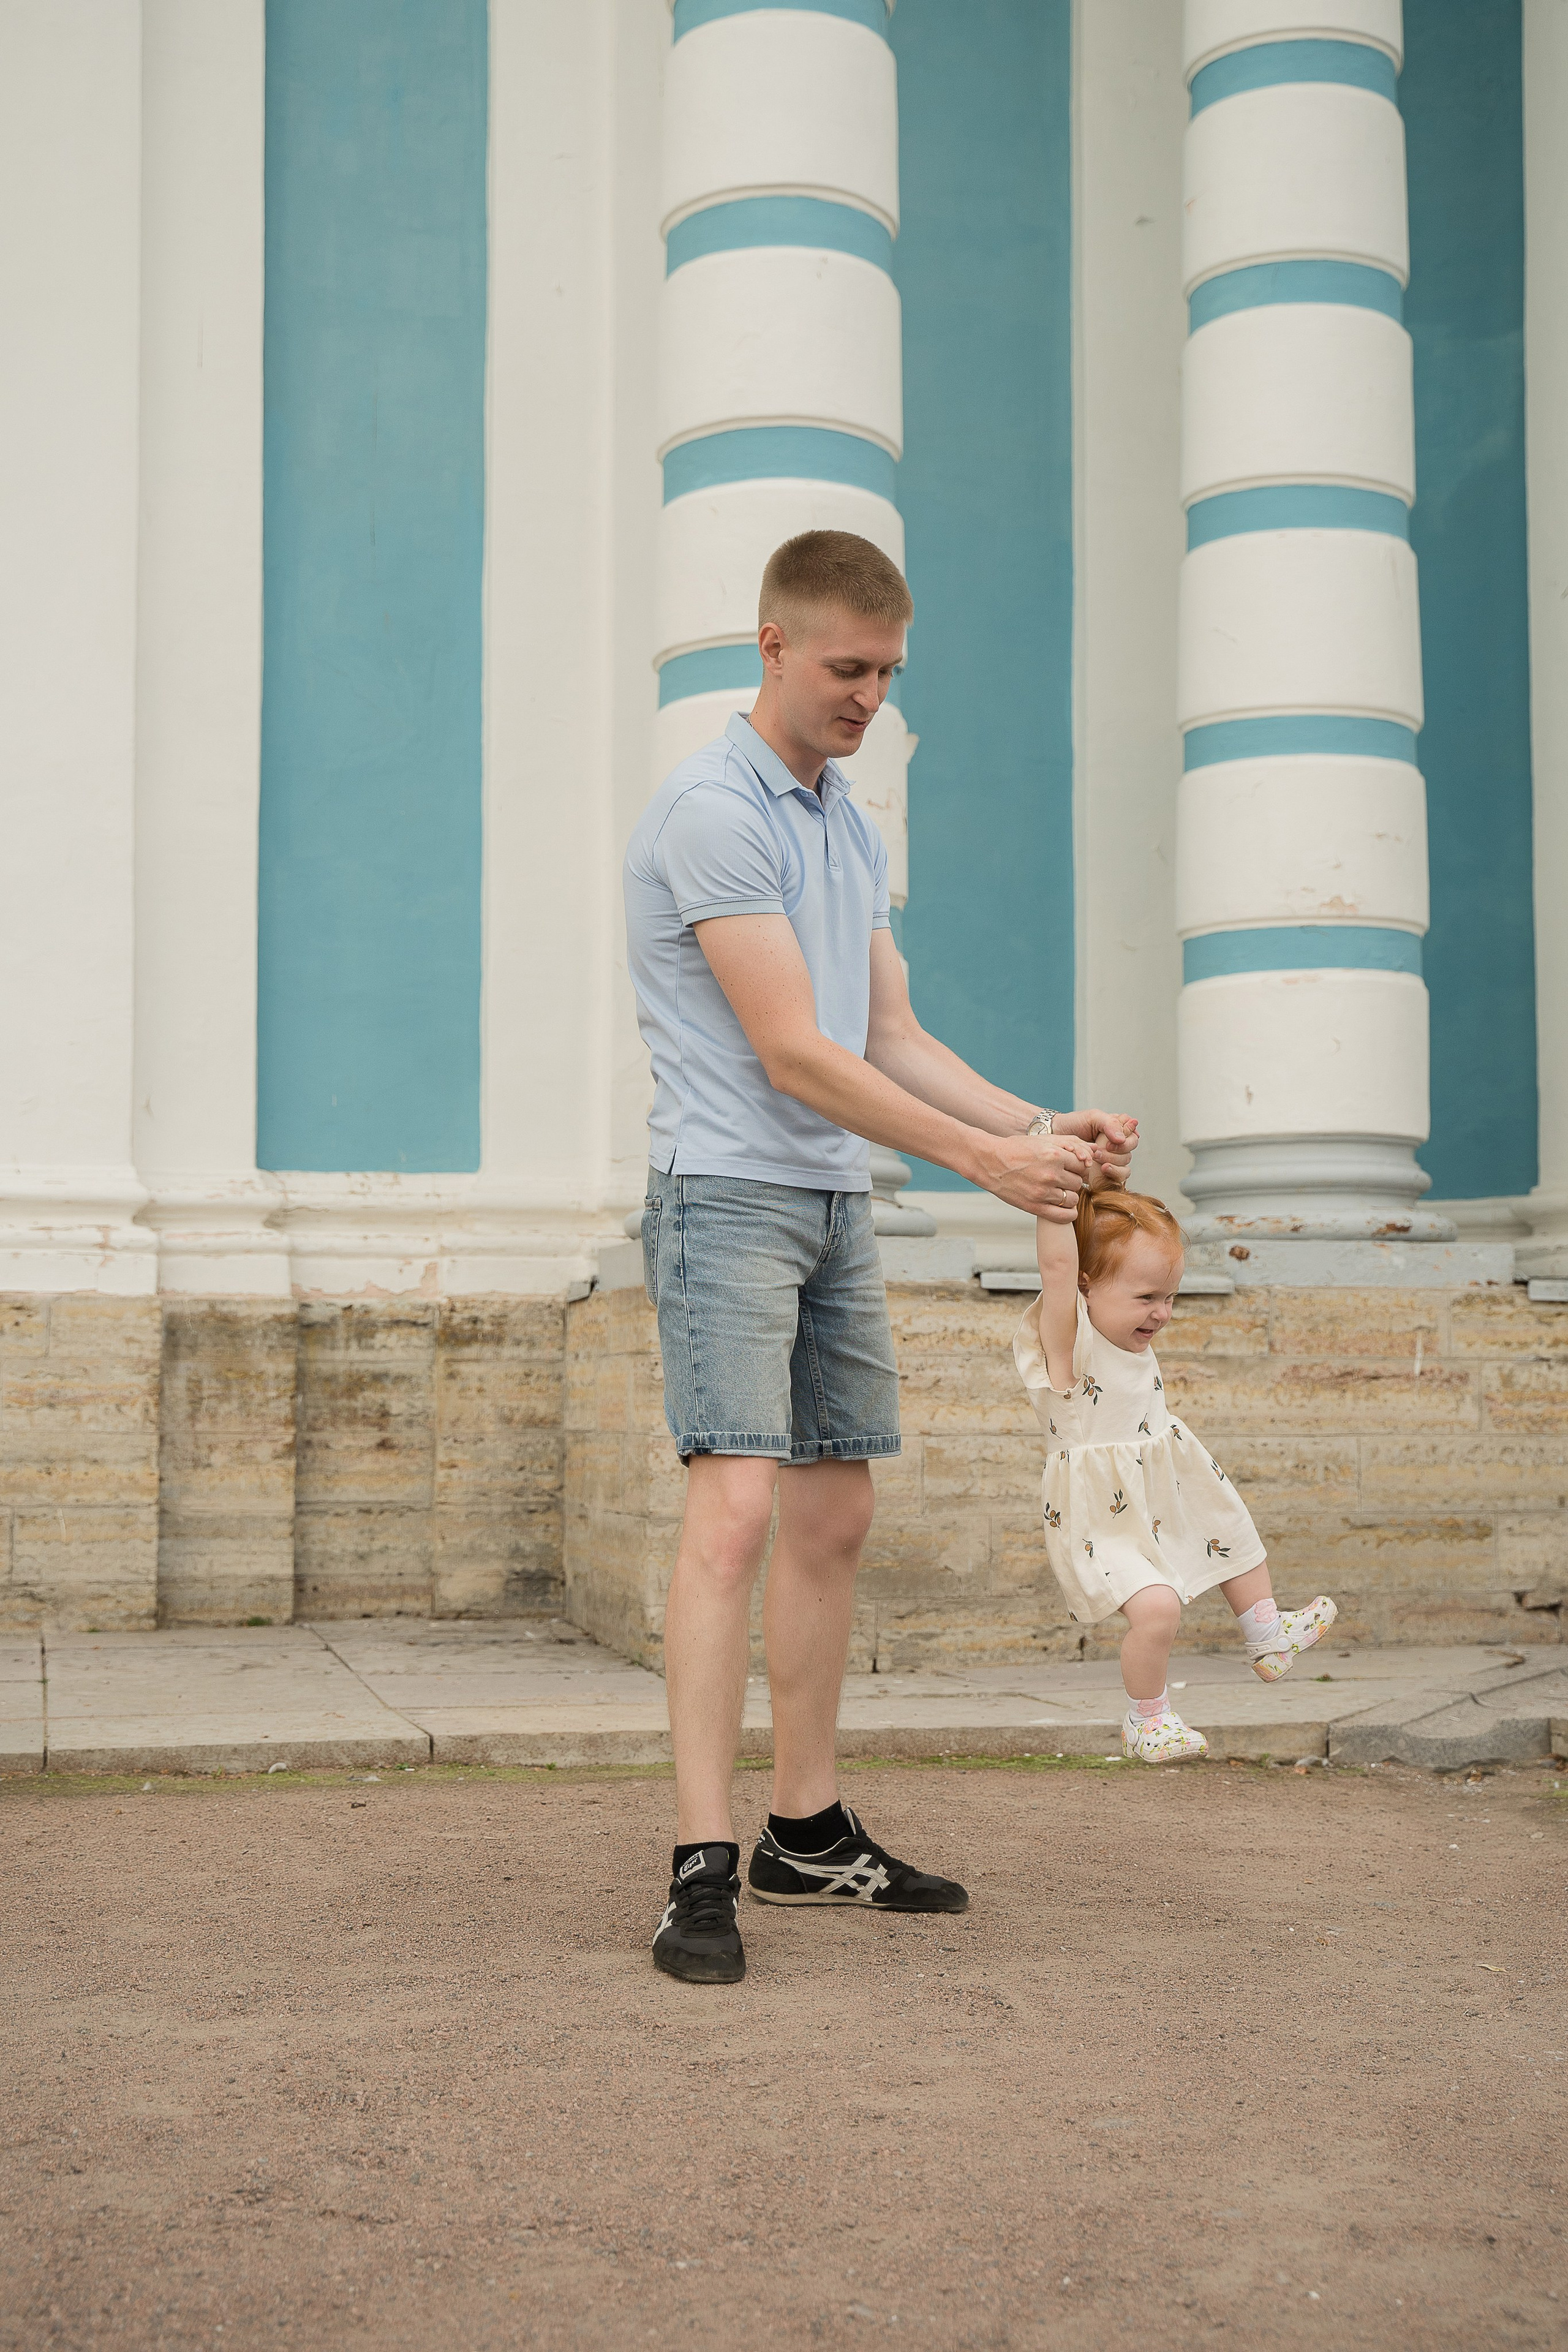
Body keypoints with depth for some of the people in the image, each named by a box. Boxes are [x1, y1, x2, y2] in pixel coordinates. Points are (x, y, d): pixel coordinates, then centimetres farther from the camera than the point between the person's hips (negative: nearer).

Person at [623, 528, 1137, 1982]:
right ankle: (703, 1867, -15)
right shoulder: (711, 811, -12)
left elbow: (891, 1039, 18)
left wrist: (1043, 1126, 5)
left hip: (836, 1206, 9)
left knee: (833, 1518, 10)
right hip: (727, 1193, -9)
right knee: (735, 1507, -17)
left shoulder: (850, 828, 17)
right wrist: (984, 1159, -15)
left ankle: (807, 1834, 20)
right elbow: (794, 1054, -16)